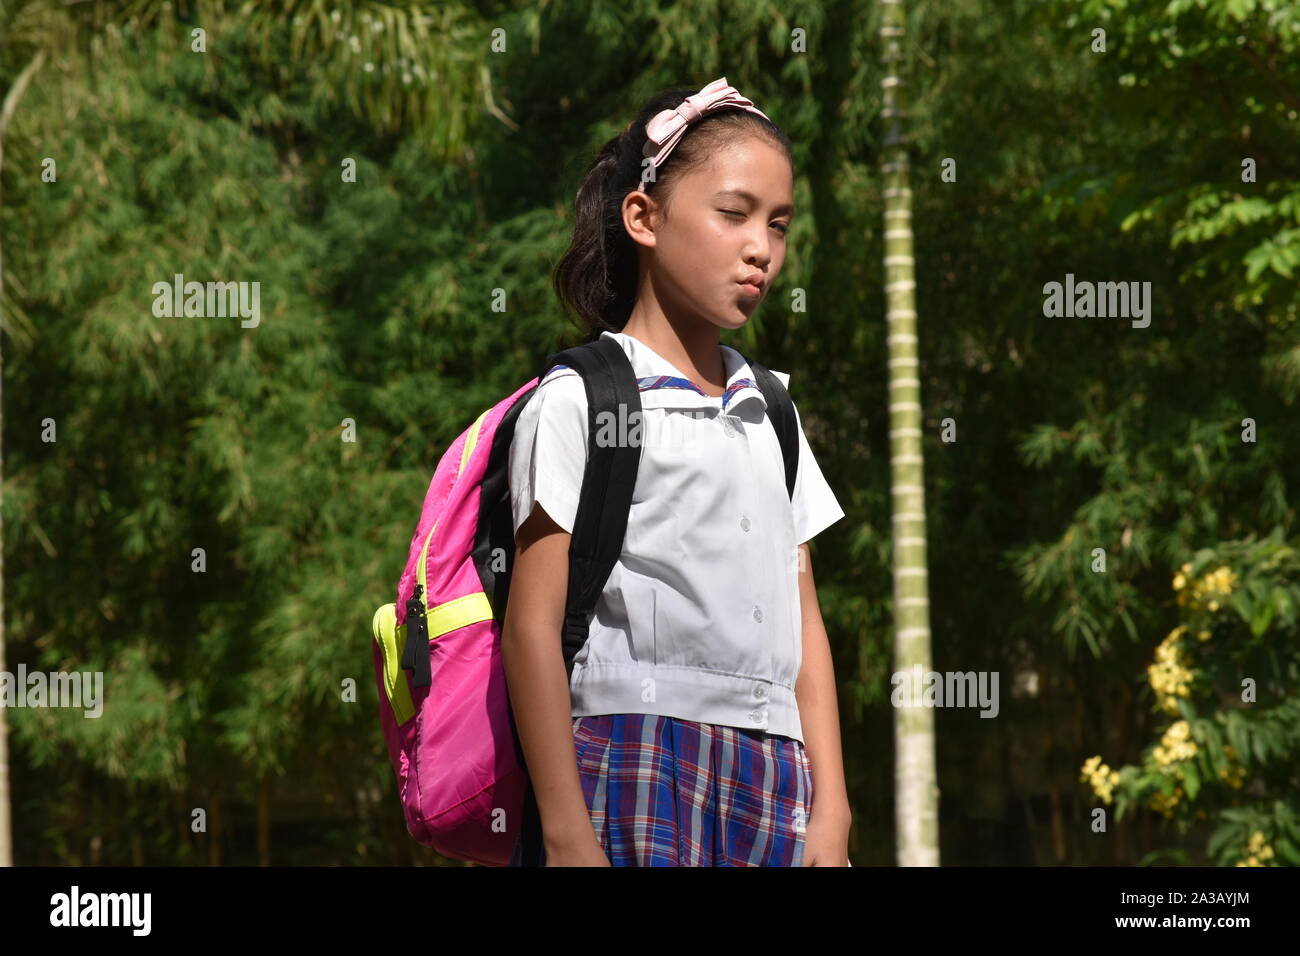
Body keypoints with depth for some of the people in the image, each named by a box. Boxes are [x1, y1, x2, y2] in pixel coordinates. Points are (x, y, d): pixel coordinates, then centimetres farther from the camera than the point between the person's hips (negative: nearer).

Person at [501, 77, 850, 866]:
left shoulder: (769, 411, 19)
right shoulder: (577, 401, 0)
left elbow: (803, 621, 16)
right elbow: (533, 627, -5)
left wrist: (830, 812, 8)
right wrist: (566, 835, -12)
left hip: (770, 784, 5)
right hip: (636, 764, -5)